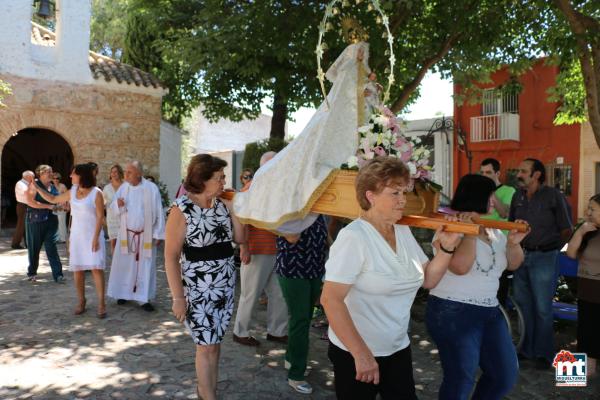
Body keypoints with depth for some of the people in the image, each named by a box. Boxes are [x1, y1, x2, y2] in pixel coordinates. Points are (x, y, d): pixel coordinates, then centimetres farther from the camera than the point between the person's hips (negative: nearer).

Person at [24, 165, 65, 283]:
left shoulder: (53, 187, 13)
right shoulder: (34, 185, -4)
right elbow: (30, 202, -15)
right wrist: (48, 206, -18)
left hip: (51, 220, 4)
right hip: (36, 220, -4)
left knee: (51, 247, -2)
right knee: (34, 248, 8)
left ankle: (58, 274, -5)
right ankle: (32, 272, 25)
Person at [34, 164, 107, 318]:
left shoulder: (96, 193, -11)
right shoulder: (72, 192, 8)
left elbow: (100, 217, -13)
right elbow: (53, 199, 22)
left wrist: (96, 238, -17)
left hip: (92, 236, -6)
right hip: (76, 236, 6)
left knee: (96, 268, -10)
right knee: (77, 269, 6)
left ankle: (101, 304, -6)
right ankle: (81, 302, 19)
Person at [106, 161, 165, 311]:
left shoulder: (151, 188, -10)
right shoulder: (123, 188, -1)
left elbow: (158, 212, -7)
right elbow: (112, 207, 7)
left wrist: (158, 234, -7)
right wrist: (117, 204, -18)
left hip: (146, 235, -3)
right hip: (126, 234, 3)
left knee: (145, 266, 3)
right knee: (124, 264, 8)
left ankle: (144, 298, 10)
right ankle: (123, 293, 23)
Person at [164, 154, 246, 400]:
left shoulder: (222, 204, 2)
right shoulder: (181, 210, -15)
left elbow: (240, 238, 3)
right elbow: (171, 256, -13)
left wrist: (233, 209, -7)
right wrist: (178, 297, -15)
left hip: (225, 286, 6)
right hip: (198, 290, -5)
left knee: (215, 344, 16)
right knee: (206, 347, 3)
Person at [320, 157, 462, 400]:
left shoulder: (404, 232, 3)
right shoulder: (354, 236, -21)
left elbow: (428, 280, 8)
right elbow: (330, 299, -25)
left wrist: (446, 247, -7)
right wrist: (361, 354, -24)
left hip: (399, 350, 7)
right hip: (355, 353, -7)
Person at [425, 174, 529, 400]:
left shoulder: (493, 230, 10)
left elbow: (513, 265, 12)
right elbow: (460, 266, -29)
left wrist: (513, 243, -8)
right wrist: (471, 231, -22)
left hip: (490, 312, 8)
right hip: (453, 313, -8)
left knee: (506, 375, 16)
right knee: (461, 380, 0)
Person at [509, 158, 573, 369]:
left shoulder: (554, 196, -7)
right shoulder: (518, 197, 9)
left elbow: (566, 230, -3)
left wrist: (552, 248, -4)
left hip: (543, 258, -5)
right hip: (521, 256, 5)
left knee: (542, 308, 3)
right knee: (523, 305, 13)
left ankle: (543, 353, 17)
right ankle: (526, 349, 26)